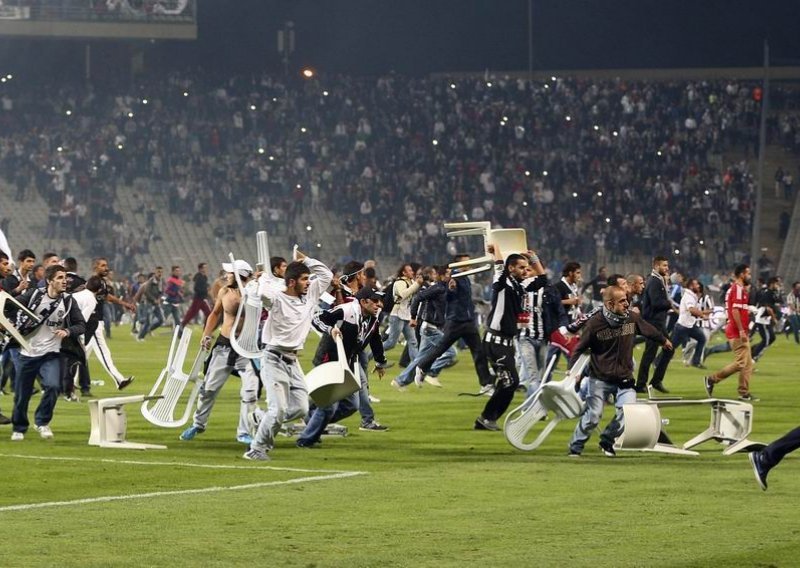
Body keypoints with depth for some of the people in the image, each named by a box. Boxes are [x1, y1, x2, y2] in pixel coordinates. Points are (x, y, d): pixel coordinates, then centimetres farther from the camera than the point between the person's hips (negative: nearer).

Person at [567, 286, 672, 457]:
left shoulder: (632, 318, -4)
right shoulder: (595, 323, -15)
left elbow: (649, 330, 17)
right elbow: (580, 348, -6)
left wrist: (663, 340, 34)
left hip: (624, 378, 3)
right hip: (600, 378, -3)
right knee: (593, 415, -2)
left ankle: (607, 441, 12)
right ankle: (575, 447, 18)